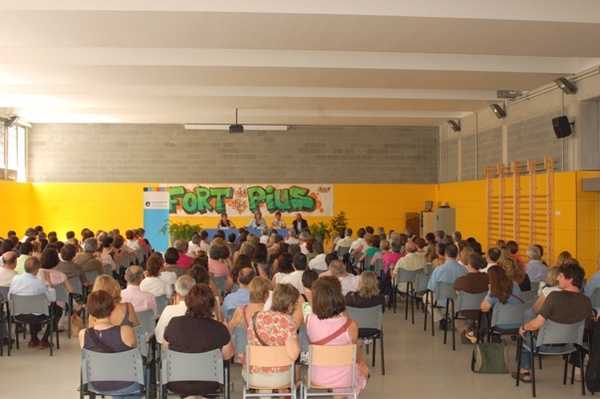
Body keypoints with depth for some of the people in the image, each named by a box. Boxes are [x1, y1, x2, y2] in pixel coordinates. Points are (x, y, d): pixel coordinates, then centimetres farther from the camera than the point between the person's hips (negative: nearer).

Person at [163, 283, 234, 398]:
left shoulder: (174, 323, -16)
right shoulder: (219, 328, -20)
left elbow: (165, 349, 3)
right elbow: (227, 355, -4)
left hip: (177, 385, 1)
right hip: (208, 386, -1)